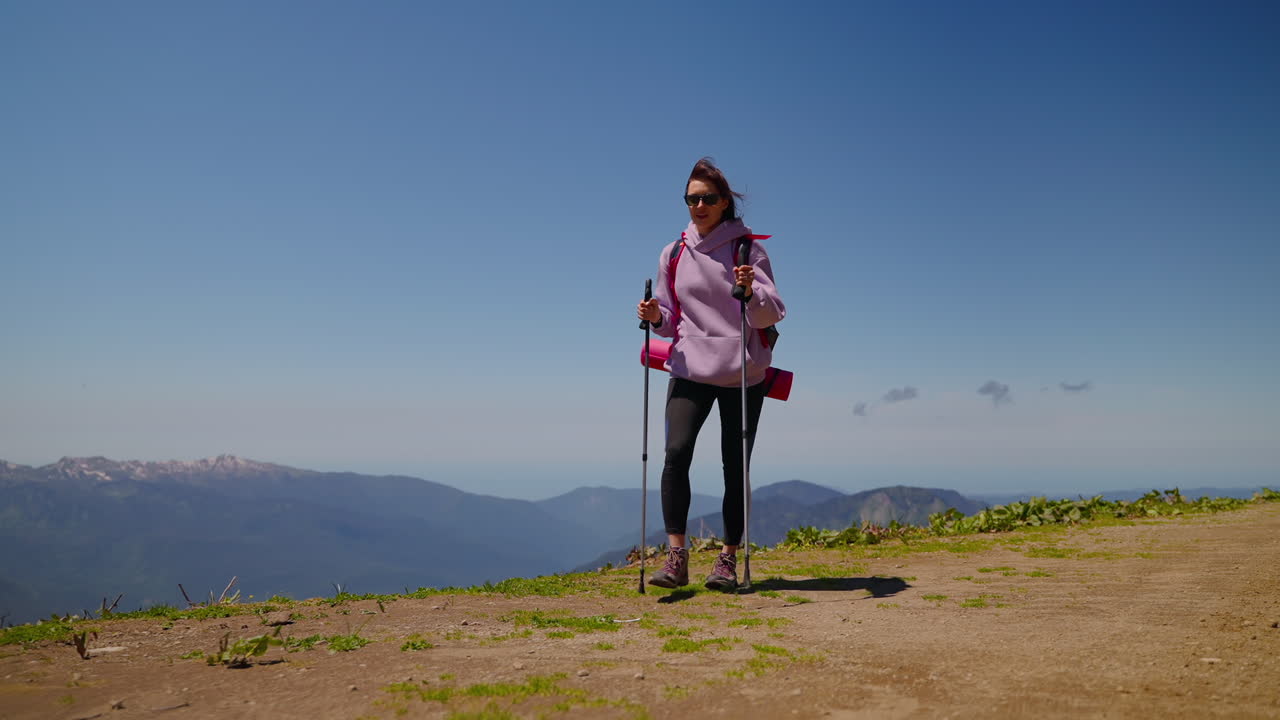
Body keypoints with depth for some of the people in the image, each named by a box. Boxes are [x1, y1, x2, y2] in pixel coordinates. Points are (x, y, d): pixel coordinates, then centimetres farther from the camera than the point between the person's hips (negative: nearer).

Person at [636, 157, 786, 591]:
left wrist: (751, 291, -25)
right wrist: (656, 317, -6)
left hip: (742, 373, -1)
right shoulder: (674, 254, 10)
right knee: (676, 452, -19)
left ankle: (728, 560, 14)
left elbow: (771, 315, -5)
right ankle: (676, 557, -14)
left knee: (735, 467, 0)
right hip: (690, 369, 1)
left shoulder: (748, 248, 1)